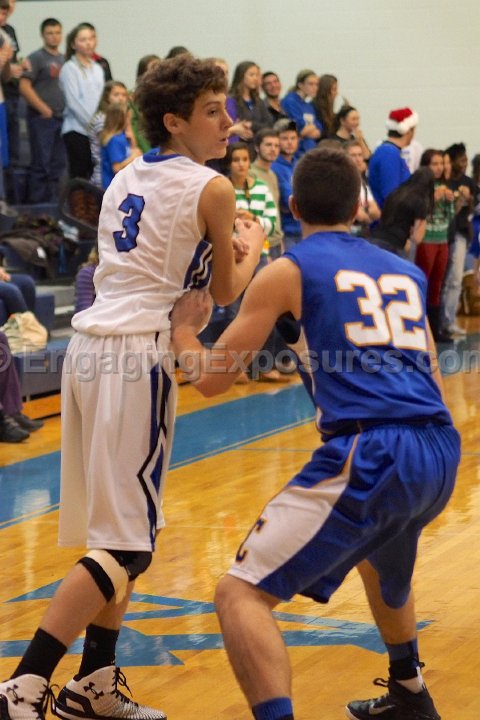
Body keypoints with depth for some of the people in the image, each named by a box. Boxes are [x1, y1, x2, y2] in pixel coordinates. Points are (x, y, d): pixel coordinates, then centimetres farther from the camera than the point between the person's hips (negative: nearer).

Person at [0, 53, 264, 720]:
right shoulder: (211, 188, -4)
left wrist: (223, 248, 28)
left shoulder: (124, 180, 18)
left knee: (115, 532, 17)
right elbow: (225, 292, 7)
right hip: (135, 356, -9)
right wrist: (252, 246, 26)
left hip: (89, 346, 9)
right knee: (126, 545, -6)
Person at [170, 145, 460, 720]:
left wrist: (182, 328, 27)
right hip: (442, 454, 7)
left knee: (241, 593, -4)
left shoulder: (288, 270, 7)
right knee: (379, 556, 39)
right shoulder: (404, 271, 22)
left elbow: (210, 377, 7)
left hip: (369, 453, -7)